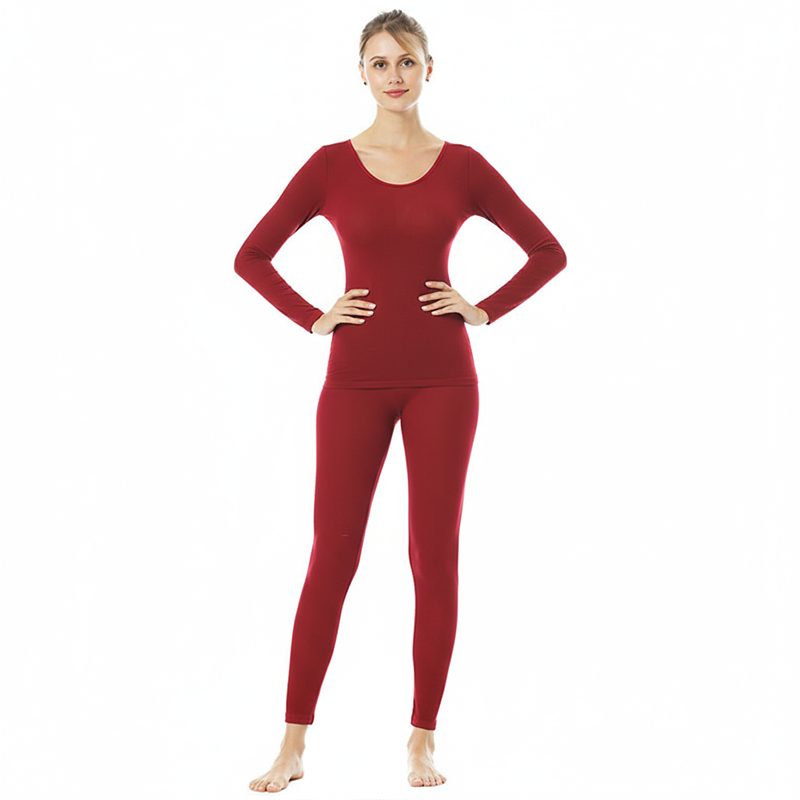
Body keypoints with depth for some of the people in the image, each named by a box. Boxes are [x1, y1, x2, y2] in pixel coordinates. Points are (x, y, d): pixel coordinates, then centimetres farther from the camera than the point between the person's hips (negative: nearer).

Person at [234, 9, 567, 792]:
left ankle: (422, 742, 14)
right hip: (356, 381, 0)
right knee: (332, 557, 0)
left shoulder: (462, 165, 4)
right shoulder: (331, 165, 3)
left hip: (440, 380, 1)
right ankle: (292, 745, 9)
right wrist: (313, 319, -1)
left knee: (435, 557, 2)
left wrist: (484, 311, -1)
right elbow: (252, 256, 8)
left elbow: (547, 252, 9)